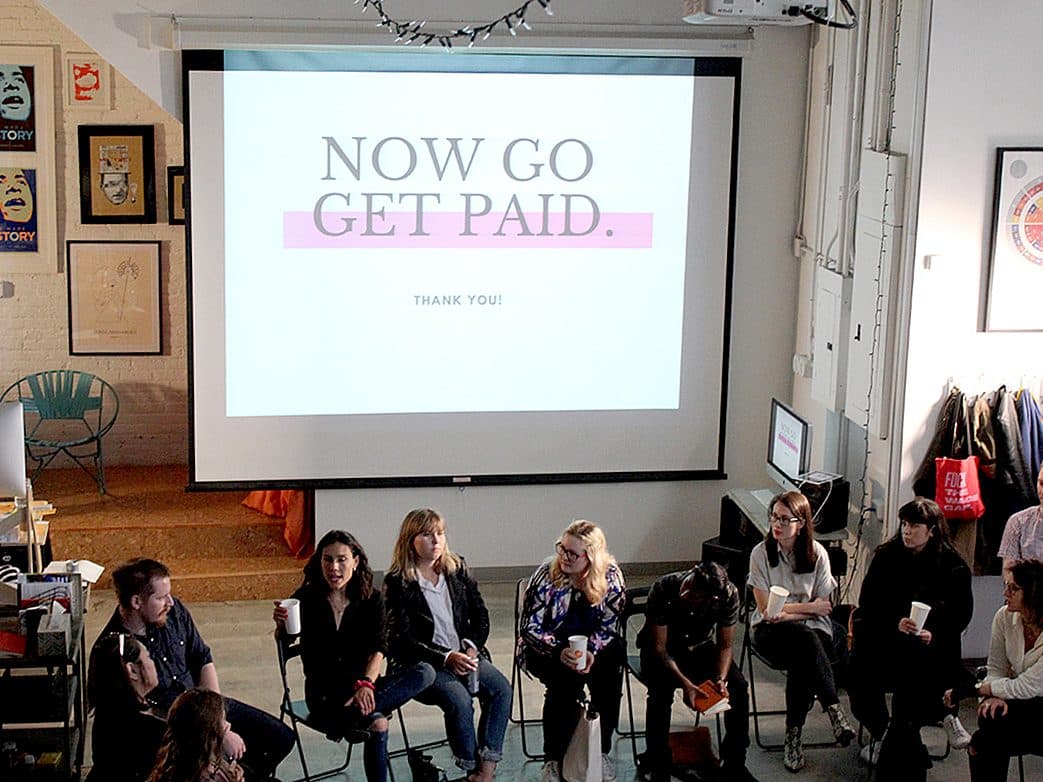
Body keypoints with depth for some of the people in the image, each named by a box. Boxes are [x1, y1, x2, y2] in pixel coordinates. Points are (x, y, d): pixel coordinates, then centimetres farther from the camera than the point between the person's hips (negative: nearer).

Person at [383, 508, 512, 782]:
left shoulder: (457, 569, 10)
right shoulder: (398, 582, -5)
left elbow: (481, 615, 13)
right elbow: (403, 638, -9)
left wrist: (472, 649, -6)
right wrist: (446, 658, -19)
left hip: (465, 654, 5)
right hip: (422, 662, -5)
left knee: (501, 687, -22)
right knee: (459, 699, -31)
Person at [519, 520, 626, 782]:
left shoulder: (611, 576, -10)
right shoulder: (547, 576, -17)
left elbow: (609, 625, -5)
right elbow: (530, 628, -14)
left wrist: (592, 652, -25)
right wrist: (559, 652, -30)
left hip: (593, 646, 2)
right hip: (545, 648, -2)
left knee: (610, 671, -28)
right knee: (566, 679, -32)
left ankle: (601, 751, -11)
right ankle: (554, 759, -17)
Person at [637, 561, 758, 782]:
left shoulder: (728, 594, -24)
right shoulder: (663, 589, -31)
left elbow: (725, 645, -10)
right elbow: (659, 647, -26)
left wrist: (721, 679, -28)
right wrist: (684, 683, -39)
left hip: (702, 647, 3)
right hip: (661, 651, -3)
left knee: (738, 686, -19)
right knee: (661, 691, -32)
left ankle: (734, 764, -1)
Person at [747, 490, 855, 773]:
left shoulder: (817, 553, 0)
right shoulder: (761, 553, -5)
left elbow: (823, 607, 0)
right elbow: (766, 607, -8)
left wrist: (787, 613, -13)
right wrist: (809, 606, -7)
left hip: (810, 629, 1)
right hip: (770, 632, -1)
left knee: (800, 662, -34)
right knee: (805, 639, -35)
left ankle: (794, 736, -27)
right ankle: (834, 710, -35)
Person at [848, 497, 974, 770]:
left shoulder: (953, 566, 2)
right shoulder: (886, 556, 6)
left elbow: (961, 614, 3)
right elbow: (868, 604, 3)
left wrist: (934, 634, -16)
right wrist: (895, 623, -16)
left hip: (932, 640, -1)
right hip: (884, 633, 1)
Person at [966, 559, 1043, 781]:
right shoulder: (1005, 617, -4)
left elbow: (1025, 687, -20)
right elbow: (995, 669, 4)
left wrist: (973, 689, -14)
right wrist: (995, 696, -17)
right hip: (1022, 704, 5)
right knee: (990, 716, -25)